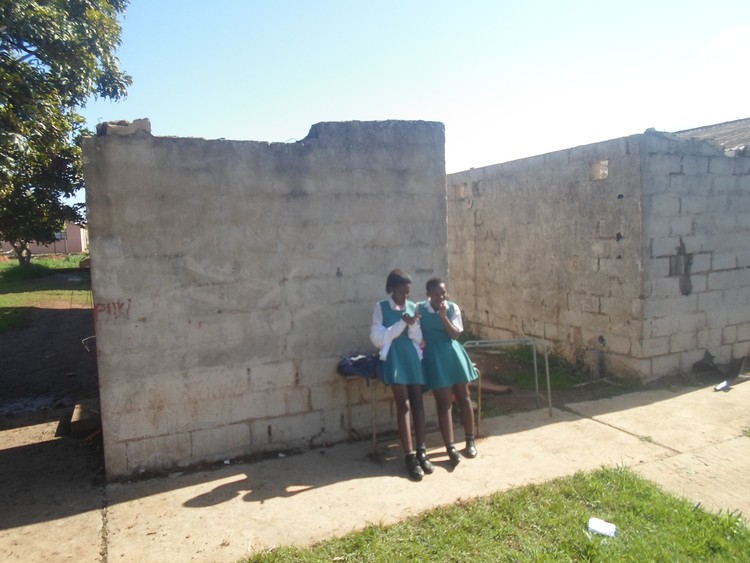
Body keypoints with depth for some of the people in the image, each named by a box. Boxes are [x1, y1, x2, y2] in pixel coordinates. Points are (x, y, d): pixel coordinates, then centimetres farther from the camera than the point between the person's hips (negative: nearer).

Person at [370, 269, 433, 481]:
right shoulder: (381, 307, -2)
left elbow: (418, 339, 7)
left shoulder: (412, 307, 9)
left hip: (412, 357, 4)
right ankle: (410, 457, -7)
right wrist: (402, 323, -15)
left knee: (417, 403, 3)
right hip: (394, 359, -4)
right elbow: (378, 338, -9)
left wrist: (412, 325, -14)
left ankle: (421, 452, 10)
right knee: (403, 404, -9)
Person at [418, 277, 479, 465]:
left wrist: (444, 316, -19)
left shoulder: (452, 308, -1)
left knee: (464, 398, 9)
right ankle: (450, 448, 3)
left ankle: (470, 441, 24)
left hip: (453, 354, 2)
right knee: (444, 403, -2)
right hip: (434, 358, -2)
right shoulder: (420, 310, -4)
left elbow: (455, 334, -9)